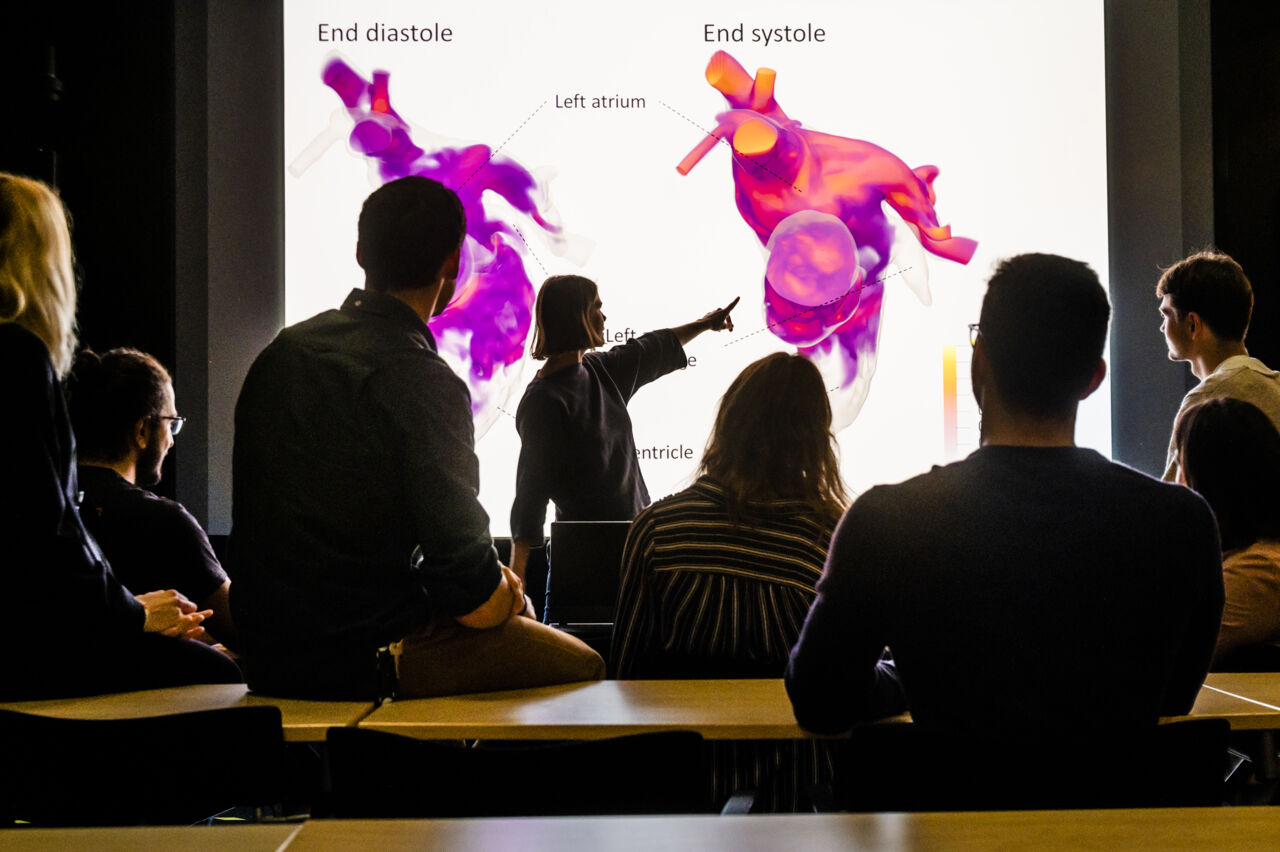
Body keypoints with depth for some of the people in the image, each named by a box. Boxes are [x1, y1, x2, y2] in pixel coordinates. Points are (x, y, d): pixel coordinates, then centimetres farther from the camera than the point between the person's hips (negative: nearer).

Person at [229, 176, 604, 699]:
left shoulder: (281, 353, 5)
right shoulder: (424, 385, -19)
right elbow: (474, 596, -20)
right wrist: (510, 595, 5)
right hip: (365, 666, -8)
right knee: (583, 666, 5)